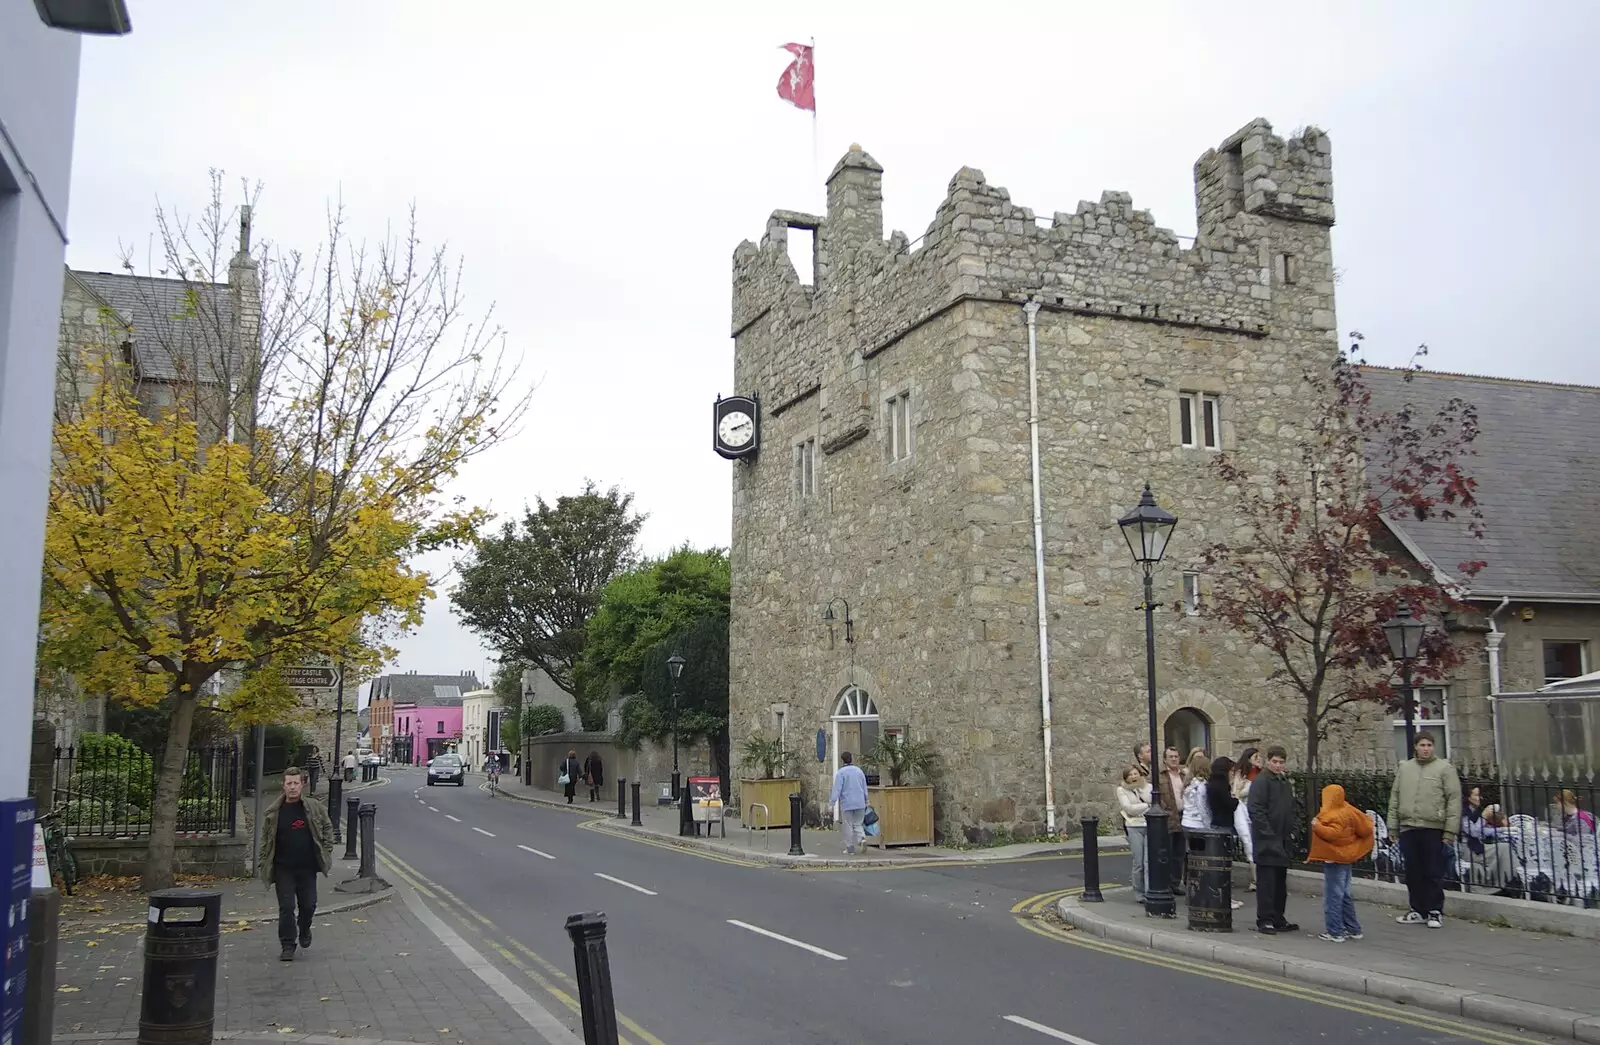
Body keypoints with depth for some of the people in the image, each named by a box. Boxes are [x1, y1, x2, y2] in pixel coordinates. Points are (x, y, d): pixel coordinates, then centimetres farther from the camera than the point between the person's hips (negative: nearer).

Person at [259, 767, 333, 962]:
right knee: (286, 907, -2)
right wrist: (263, 864, 1)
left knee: (308, 905, 9)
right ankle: (288, 946, 8)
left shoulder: (315, 809, -1)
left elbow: (327, 827, 12)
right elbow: (265, 840, 4)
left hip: (308, 866, 1)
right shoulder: (274, 813, -2)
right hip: (283, 867, -1)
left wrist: (326, 850, 4)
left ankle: (304, 930, 39)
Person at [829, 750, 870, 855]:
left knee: (848, 826, 5)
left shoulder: (841, 772, -7)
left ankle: (850, 848, 9)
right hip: (860, 803, 4)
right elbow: (865, 788, 15)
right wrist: (865, 802, 25)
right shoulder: (859, 771, 10)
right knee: (857, 824, 13)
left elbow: (837, 789, -15)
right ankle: (862, 838, -13)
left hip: (847, 804, -4)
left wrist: (832, 802, -14)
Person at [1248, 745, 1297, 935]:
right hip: (1266, 841, -8)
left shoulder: (1285, 783, 15)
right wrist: (1268, 833, -20)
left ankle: (1278, 919, 21)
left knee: (1280, 881, 13)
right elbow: (1255, 809, -19)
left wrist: (1290, 829, 11)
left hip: (1282, 841, 8)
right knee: (1266, 881, -5)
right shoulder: (1261, 781, -11)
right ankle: (1265, 920, -1)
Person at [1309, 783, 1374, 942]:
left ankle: (1334, 932, -1)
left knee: (1333, 896, -4)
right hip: (1345, 859, 10)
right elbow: (1366, 828, 11)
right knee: (1345, 895, 18)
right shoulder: (1349, 811, 8)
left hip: (1334, 860, -10)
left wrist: (1317, 826, -27)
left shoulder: (1333, 816, -18)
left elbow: (1333, 833, -32)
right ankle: (1353, 930, 24)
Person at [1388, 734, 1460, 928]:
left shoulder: (1445, 769, -1)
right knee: (1413, 873, 9)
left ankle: (1435, 912, 11)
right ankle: (1418, 910, 19)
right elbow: (1394, 797, 15)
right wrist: (1392, 825, 10)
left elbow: (1454, 800, -5)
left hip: (1433, 829, -4)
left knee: (1434, 873, 0)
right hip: (1408, 828, 4)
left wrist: (1450, 830, -10)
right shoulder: (1404, 768, 12)